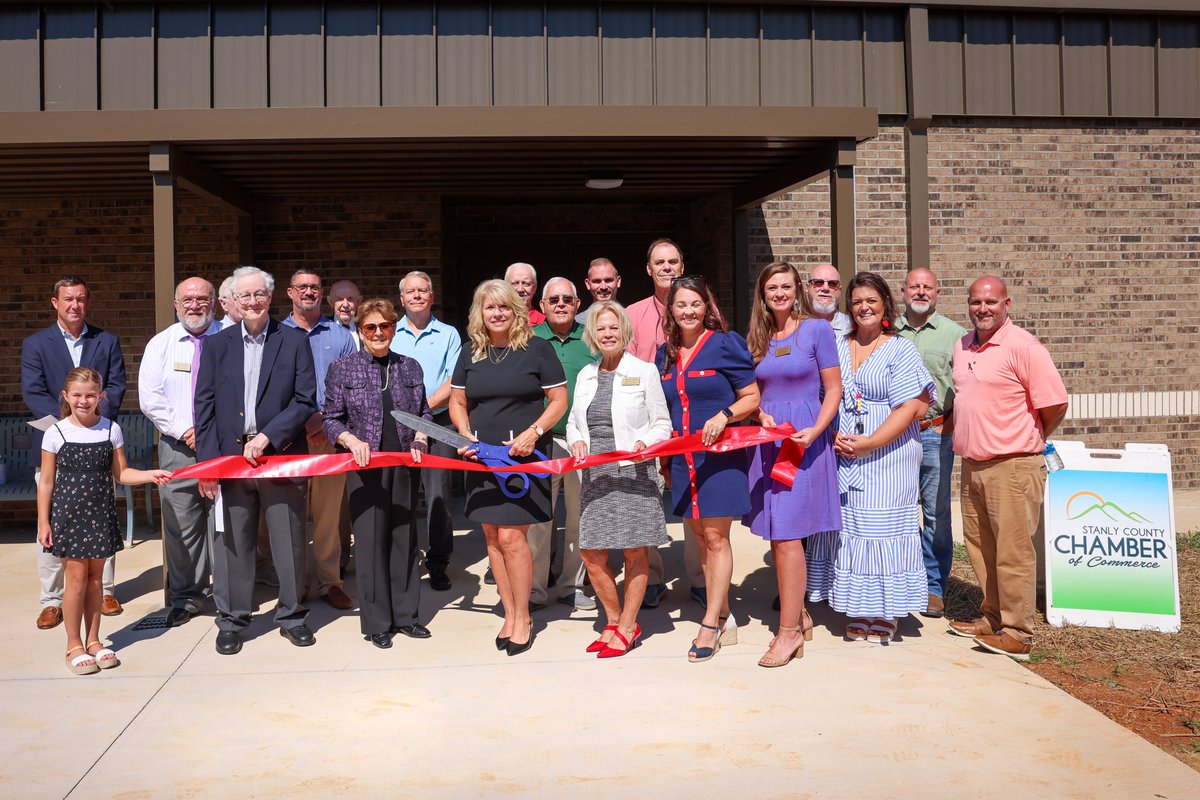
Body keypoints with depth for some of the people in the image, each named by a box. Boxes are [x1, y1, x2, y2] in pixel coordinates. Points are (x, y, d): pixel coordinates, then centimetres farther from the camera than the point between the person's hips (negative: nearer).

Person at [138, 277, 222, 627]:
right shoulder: (161, 344, 7)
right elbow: (150, 398, 3)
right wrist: (183, 430, -7)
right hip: (178, 448, 2)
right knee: (181, 526, 5)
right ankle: (185, 597, 16)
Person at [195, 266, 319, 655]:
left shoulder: (294, 342, 2)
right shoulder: (217, 345, 9)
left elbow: (305, 401, -3)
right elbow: (205, 406, 6)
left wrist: (267, 437, -13)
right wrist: (207, 462, -2)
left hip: (281, 456, -1)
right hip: (230, 457, 2)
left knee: (289, 541, 5)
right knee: (232, 542, 6)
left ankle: (292, 616, 20)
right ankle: (232, 620, 19)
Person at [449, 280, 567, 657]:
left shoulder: (537, 349, -3)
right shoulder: (470, 354, 10)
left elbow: (559, 400, -2)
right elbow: (457, 402, 15)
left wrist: (533, 432, -16)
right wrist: (466, 435, -3)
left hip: (524, 454, -5)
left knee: (511, 536, -9)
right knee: (492, 536, 7)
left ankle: (523, 618, 7)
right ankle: (509, 615, 19)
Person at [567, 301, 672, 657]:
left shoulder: (644, 371, 0)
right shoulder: (586, 375, 13)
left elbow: (663, 424, 1)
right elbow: (574, 421, 20)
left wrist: (646, 443, -17)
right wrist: (576, 441, 0)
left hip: (633, 472, -4)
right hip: (595, 475, 5)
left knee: (634, 550, 2)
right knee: (591, 553, 4)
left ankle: (627, 628, 15)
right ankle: (614, 620, 23)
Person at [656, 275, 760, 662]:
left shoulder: (725, 344, -5)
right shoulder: (665, 354, 12)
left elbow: (752, 398, -5)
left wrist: (724, 415, -20)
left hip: (720, 453, -6)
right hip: (683, 456, 6)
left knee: (715, 537, -5)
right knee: (701, 538, 9)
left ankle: (710, 625, 2)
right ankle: (724, 619, 19)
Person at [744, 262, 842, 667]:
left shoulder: (817, 329, -2)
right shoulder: (756, 338, 12)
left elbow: (833, 390, -4)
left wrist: (815, 431, -17)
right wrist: (761, 416, -4)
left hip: (804, 439, -5)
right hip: (767, 439, 6)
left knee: (786, 534, -9)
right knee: (775, 534, 8)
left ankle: (790, 630, 0)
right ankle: (799, 615, 23)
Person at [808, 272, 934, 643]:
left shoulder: (900, 350, -1)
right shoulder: (837, 346, 11)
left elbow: (910, 407, -9)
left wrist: (869, 442, -16)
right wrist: (834, 435, -8)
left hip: (887, 455, -4)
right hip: (841, 454, 4)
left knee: (881, 527, -3)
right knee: (847, 527, 5)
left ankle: (884, 613, 8)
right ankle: (858, 611, 14)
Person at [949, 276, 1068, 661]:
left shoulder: (1023, 346, -12)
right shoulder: (962, 347, 12)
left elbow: (1056, 405, -13)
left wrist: (1027, 439, 0)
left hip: (1012, 466, -8)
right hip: (972, 465, 8)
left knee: (1013, 551, -3)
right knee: (980, 547, 16)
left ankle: (1017, 634, 5)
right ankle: (992, 617, 30)